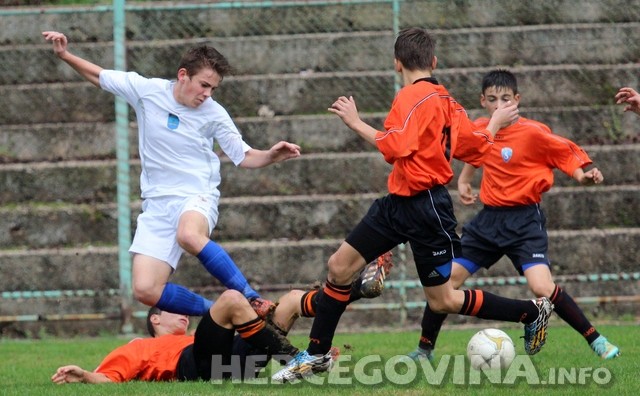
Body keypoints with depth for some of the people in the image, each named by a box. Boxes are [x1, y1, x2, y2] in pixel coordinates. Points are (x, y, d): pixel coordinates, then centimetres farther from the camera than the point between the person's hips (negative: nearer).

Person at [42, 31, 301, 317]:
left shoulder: (213, 113, -4)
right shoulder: (147, 90, -2)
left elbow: (244, 157, 4)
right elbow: (99, 76, 13)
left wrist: (271, 156, -16)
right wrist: (65, 55, 1)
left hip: (197, 197, -3)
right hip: (157, 204, 3)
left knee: (189, 235, -42)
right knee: (146, 291, -15)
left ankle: (251, 301, -32)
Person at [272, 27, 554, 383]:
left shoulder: (411, 97, -16)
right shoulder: (444, 100, 8)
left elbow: (394, 147, -27)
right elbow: (478, 147, 12)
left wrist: (355, 123, -20)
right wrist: (495, 123, 31)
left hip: (424, 209, -9)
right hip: (399, 203, 9)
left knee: (443, 301, 1)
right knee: (340, 266, 6)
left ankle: (532, 312, 15)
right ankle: (316, 355, 13)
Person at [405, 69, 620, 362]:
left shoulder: (532, 132, -14)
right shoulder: (479, 129, 3)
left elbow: (566, 152, -8)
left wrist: (583, 176, -24)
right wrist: (464, 179, 23)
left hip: (524, 220, -5)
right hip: (489, 219, 5)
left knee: (542, 288, -22)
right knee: (445, 280, 0)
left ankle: (596, 340, -7)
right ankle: (424, 350, 16)